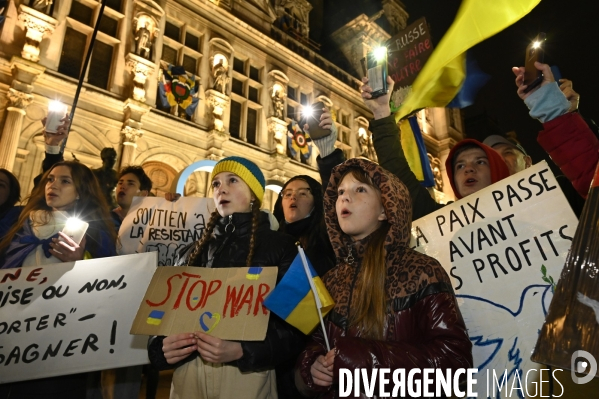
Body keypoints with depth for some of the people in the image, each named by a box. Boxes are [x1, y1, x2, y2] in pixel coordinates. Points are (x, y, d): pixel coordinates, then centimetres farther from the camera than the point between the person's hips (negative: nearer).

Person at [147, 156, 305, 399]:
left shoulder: (279, 247, -4)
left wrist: (240, 352, -21)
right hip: (186, 376, 4)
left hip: (247, 377, -4)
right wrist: (161, 349, -9)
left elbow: (292, 328, -7)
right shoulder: (191, 253, 11)